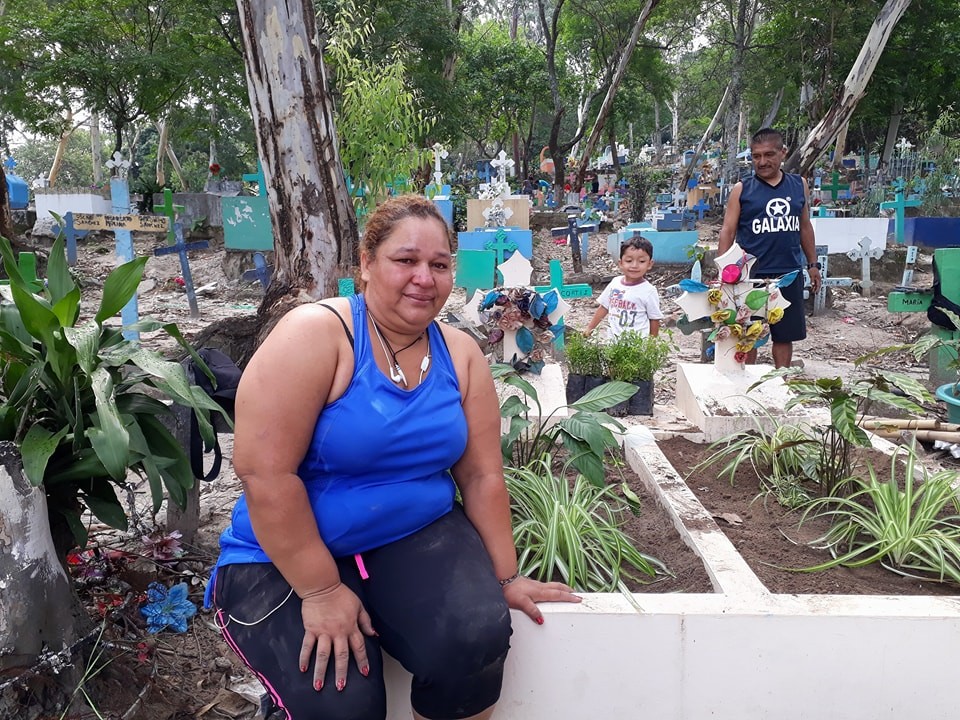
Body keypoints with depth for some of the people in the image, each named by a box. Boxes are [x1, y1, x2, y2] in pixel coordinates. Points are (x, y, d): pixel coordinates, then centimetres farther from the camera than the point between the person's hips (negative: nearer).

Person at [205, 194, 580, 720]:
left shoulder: (460, 355, 0)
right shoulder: (314, 334, -17)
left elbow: (482, 474, 4)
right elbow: (263, 469, -22)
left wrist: (503, 576, 5)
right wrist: (321, 591, -20)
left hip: (418, 537, 4)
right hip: (286, 557, -3)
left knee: (478, 638, -22)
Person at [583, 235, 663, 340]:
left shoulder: (648, 291, -9)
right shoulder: (615, 282, 3)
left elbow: (654, 320, -2)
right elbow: (604, 307, 14)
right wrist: (589, 328, 16)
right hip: (612, 339, 4)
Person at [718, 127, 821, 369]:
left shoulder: (799, 185, 7)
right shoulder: (742, 190, -2)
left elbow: (805, 226, 17)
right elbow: (727, 232, -3)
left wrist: (812, 264, 17)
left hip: (789, 274, 3)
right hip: (752, 275, -3)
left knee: (785, 335, 12)